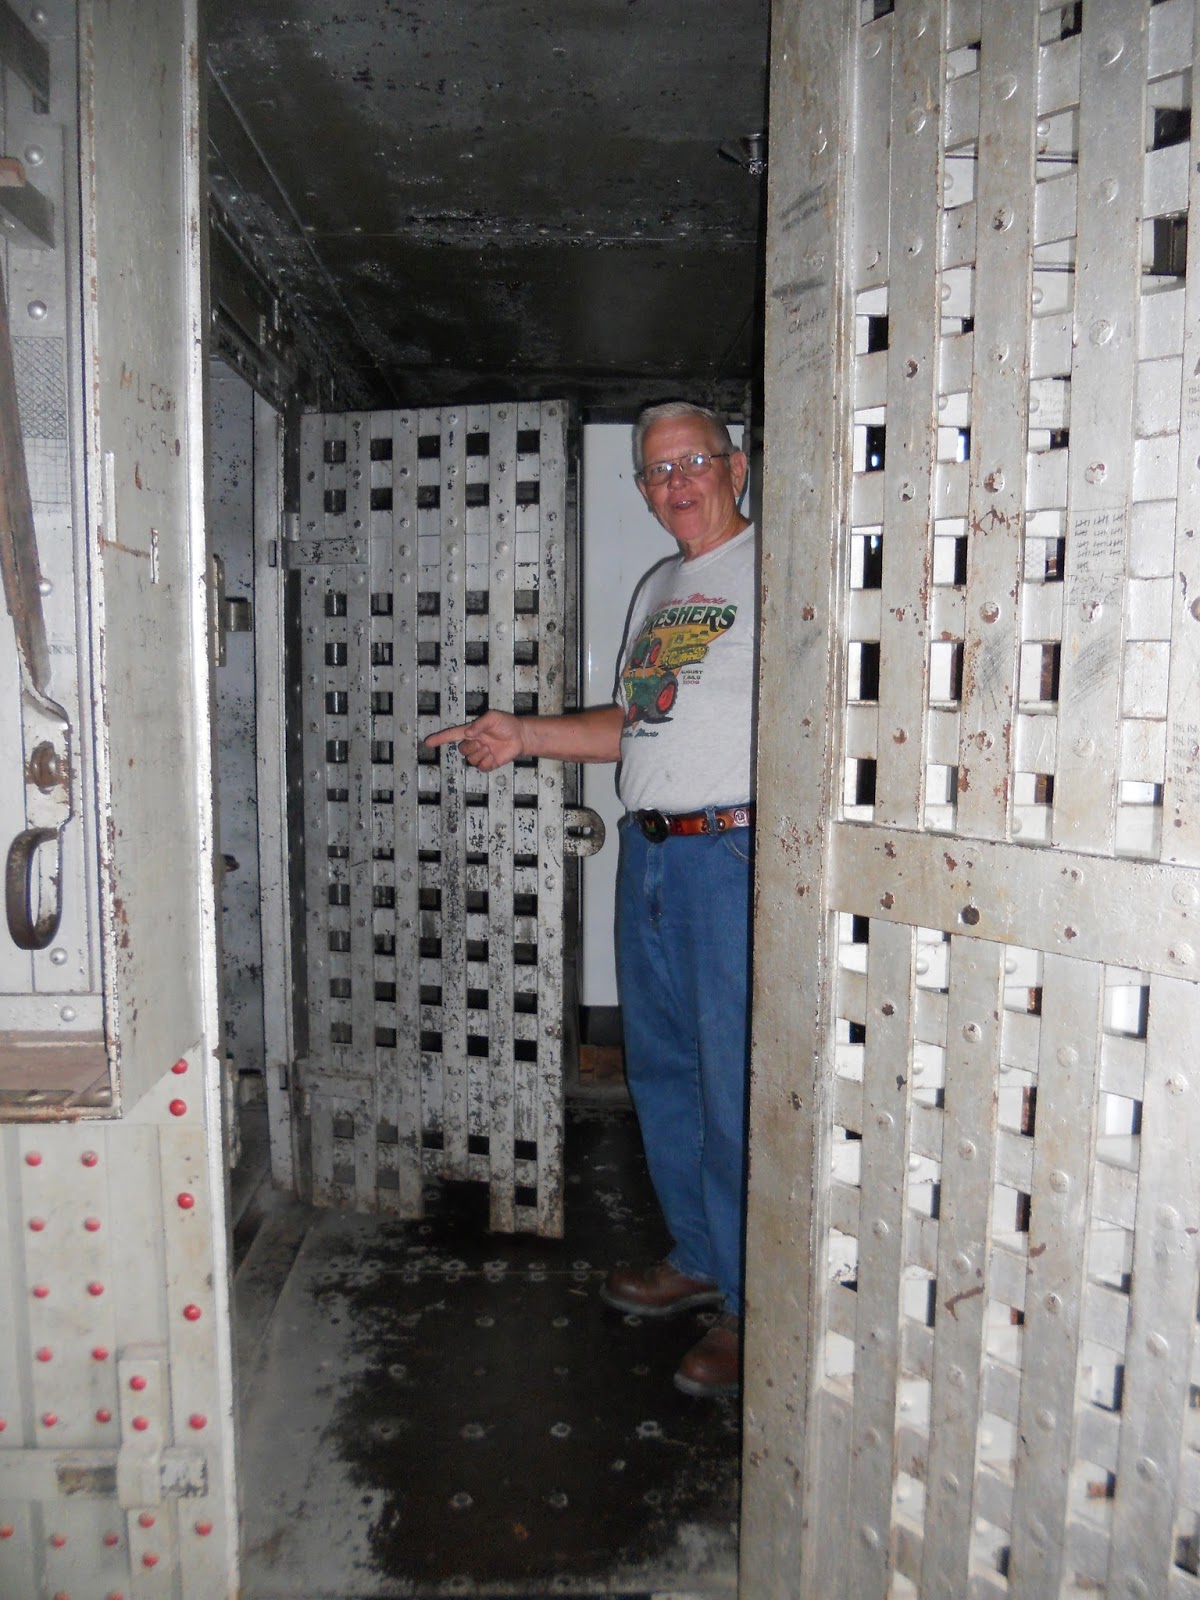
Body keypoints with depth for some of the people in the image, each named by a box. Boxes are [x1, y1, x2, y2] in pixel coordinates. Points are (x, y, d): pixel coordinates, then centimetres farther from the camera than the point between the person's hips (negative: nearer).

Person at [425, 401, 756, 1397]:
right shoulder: (657, 588, 21)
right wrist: (521, 735, 16)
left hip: (737, 849, -8)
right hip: (650, 850, 8)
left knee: (741, 1083, -3)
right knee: (662, 1068, 16)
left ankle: (755, 1306, 13)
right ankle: (699, 1259, 33)